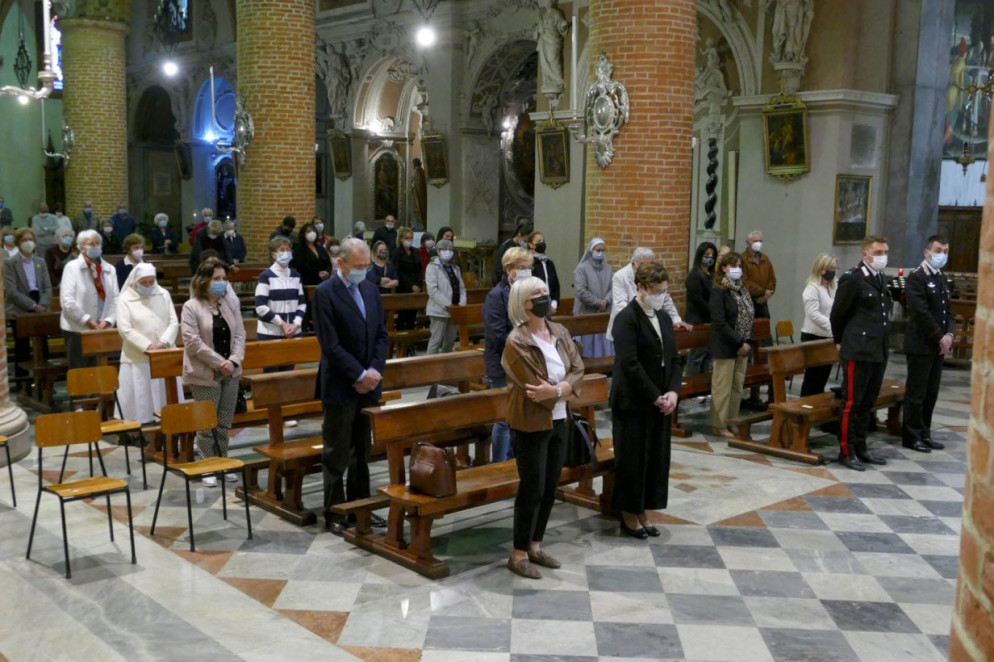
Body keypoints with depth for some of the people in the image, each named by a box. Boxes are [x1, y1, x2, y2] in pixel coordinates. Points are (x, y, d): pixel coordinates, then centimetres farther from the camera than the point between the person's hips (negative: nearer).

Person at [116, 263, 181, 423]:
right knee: (141, 403, -1)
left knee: (167, 401, 8)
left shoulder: (163, 295, 6)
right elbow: (125, 329, -11)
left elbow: (174, 322, 3)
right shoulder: (125, 299, -4)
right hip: (138, 359, -3)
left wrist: (163, 342, -14)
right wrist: (147, 346, -18)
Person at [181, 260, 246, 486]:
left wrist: (233, 360, -11)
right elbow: (193, 342, -15)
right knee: (207, 423, 2)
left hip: (230, 372, 5)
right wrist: (219, 362, -17)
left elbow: (240, 335, 5)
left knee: (224, 423, 11)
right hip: (205, 374, -5)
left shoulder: (231, 303, 7)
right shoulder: (191, 307, -8)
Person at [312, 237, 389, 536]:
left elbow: (381, 335, 9)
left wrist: (374, 371, -6)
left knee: (362, 451, 14)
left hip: (368, 384, 6)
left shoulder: (371, 290, 9)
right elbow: (330, 345, -16)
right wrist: (359, 375, -17)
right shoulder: (325, 293, -11)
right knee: (337, 454, 3)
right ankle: (334, 514, 13)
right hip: (340, 386, -6)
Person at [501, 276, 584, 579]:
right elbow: (536, 391, -21)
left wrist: (557, 389, -19)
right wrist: (566, 390, -10)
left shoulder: (560, 332, 3)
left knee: (550, 488, 14)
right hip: (531, 425, -7)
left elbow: (578, 370, -2)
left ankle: (535, 546, 28)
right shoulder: (516, 343, -18)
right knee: (532, 490, 0)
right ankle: (518, 554, 15)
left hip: (559, 421, 7)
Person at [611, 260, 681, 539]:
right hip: (633, 403, -7)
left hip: (660, 403, 7)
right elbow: (630, 363, -18)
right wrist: (655, 397, -17)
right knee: (632, 460, 2)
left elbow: (674, 359, 11)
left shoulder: (664, 318, 12)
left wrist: (673, 392, -5)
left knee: (656, 458, 10)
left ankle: (642, 512, 22)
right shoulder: (627, 318, -12)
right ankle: (629, 516, 16)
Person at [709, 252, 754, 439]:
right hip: (724, 347, -7)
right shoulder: (718, 291, -11)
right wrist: (739, 342, -17)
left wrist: (747, 342, 1)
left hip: (742, 346, 7)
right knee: (723, 387, -1)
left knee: (738, 386, 10)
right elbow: (719, 321, -17)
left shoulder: (742, 290, 12)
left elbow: (750, 317, 14)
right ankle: (720, 425, 8)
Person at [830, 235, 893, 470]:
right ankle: (846, 451, 7)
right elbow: (837, 314, -4)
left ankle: (860, 448, 23)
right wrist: (841, 341, 6)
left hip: (879, 352, 7)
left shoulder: (881, 279, 13)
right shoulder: (852, 279, -10)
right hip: (858, 352, -7)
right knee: (851, 403, -1)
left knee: (867, 403, 13)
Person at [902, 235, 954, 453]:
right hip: (921, 345, -8)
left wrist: (949, 334, 0)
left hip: (938, 346, 8)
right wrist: (940, 338, -14)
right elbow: (922, 313, -17)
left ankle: (924, 434, 19)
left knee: (931, 394, 11)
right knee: (916, 393, -1)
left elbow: (947, 310, 17)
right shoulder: (916, 278, -10)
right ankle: (912, 436, 7)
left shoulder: (942, 279, 16)